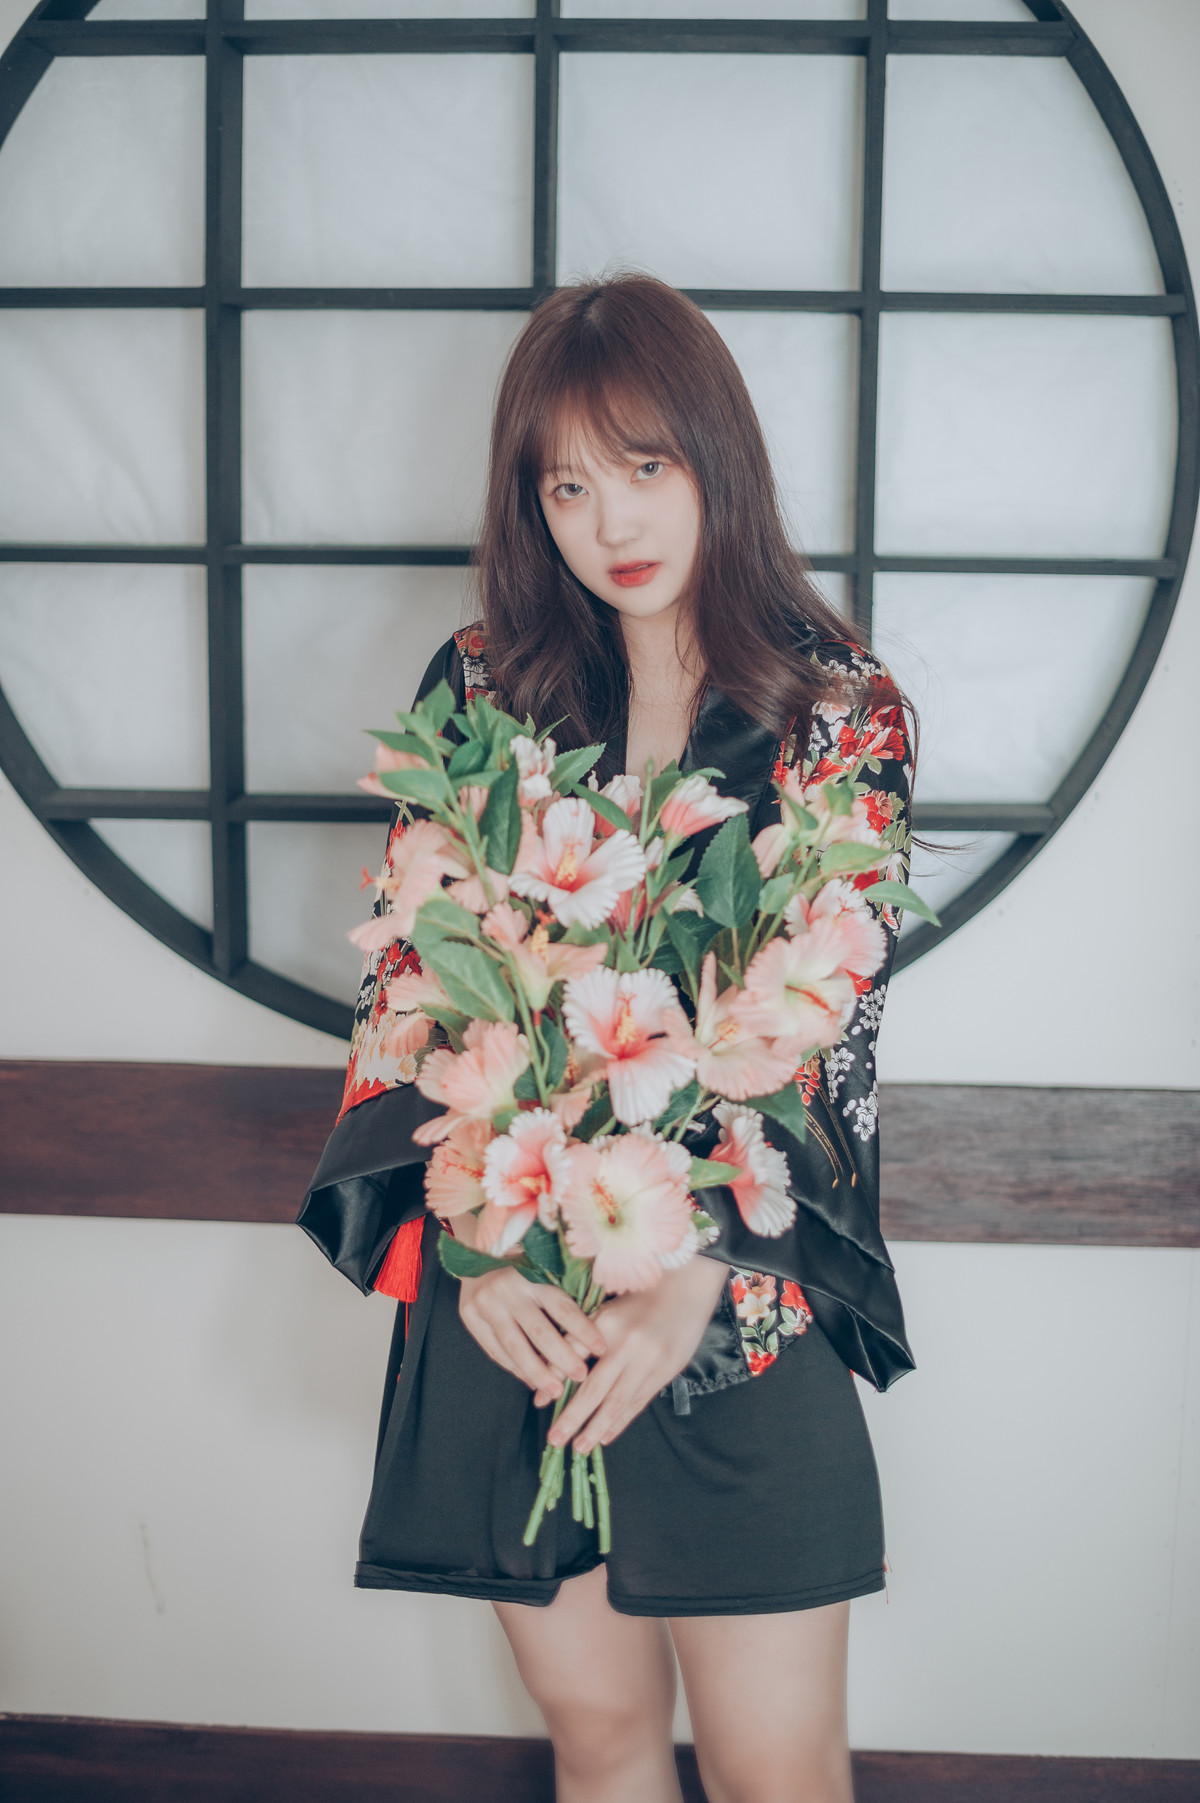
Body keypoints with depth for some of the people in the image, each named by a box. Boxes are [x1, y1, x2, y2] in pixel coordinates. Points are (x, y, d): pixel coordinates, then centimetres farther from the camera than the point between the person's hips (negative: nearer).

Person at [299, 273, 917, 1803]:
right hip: (502, 1303, 2)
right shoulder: (479, 685, 3)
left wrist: (694, 1273, -19)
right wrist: (465, 1241, -12)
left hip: (742, 1305, -1)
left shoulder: (842, 712, -2)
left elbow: (829, 1032, -8)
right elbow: (401, 982, 0)